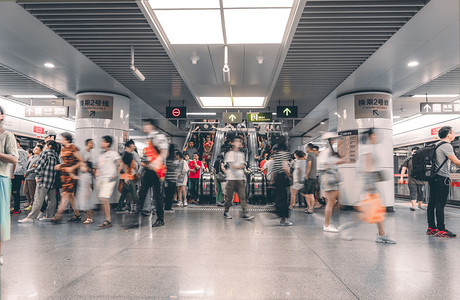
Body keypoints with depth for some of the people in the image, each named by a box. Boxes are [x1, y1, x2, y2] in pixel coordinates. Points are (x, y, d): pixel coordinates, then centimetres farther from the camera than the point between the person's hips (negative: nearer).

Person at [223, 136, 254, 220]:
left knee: (243, 196, -3)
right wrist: (234, 167, -26)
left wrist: (241, 166, -6)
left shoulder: (241, 154, 19)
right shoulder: (229, 153, 3)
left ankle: (245, 213, -5)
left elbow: (244, 164, 14)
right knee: (229, 195, 2)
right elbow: (230, 164, -8)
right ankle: (226, 212, 16)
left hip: (240, 178, 4)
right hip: (231, 178, -4)